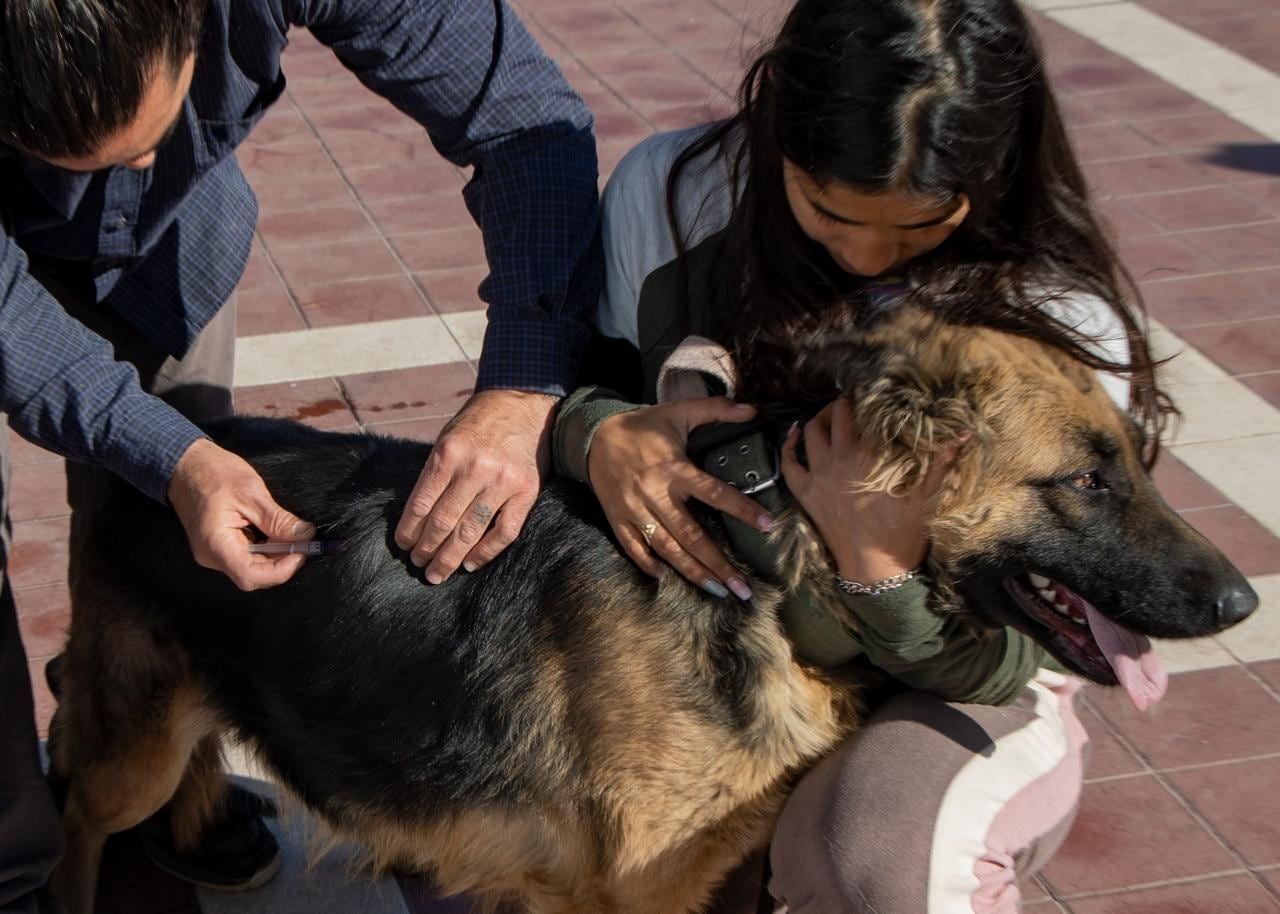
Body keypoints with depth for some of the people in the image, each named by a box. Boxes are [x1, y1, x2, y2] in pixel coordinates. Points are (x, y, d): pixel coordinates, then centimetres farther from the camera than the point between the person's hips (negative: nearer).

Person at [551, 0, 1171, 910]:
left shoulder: (1061, 329, -20)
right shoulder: (668, 190, -14)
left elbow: (1005, 662, -15)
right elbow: (585, 368, 3)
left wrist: (886, 579, -38)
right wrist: (593, 431, -23)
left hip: (946, 692, -4)